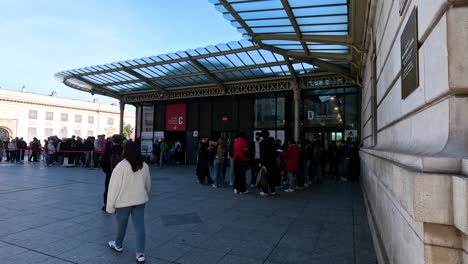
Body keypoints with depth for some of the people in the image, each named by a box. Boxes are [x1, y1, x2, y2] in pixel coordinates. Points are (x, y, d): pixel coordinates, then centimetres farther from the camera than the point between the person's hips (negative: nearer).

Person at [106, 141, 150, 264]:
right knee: (140, 226, 5)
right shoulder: (144, 166, -1)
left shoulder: (121, 166, -18)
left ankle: (118, 245, 43)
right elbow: (148, 185, 11)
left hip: (124, 201, -3)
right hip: (139, 200, 4)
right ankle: (140, 254, 6)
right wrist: (145, 196, 28)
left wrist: (110, 205, -6)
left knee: (122, 225, 18)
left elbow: (114, 187, -15)